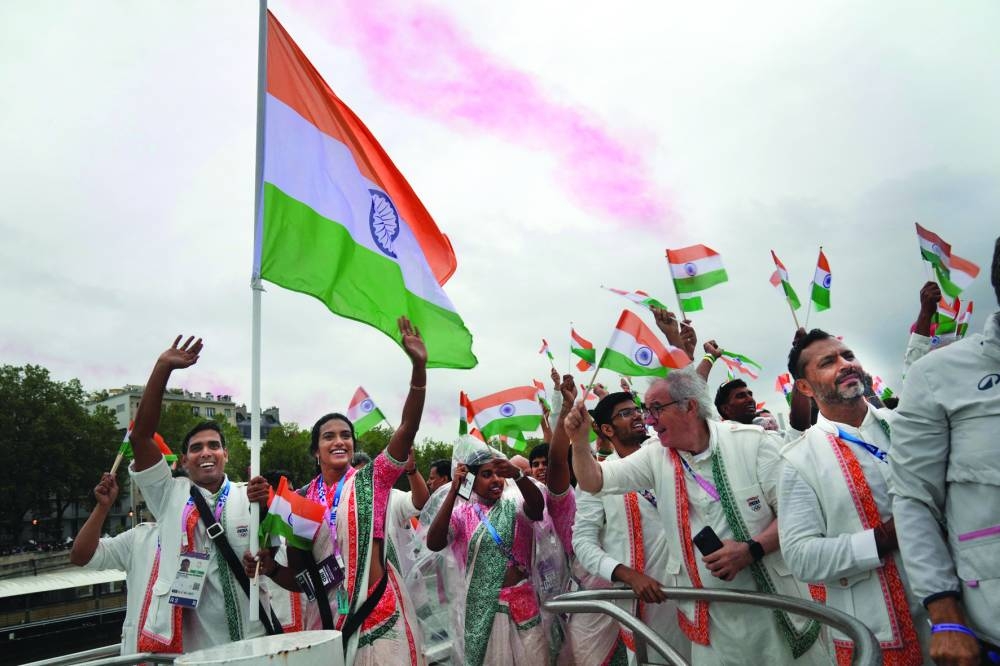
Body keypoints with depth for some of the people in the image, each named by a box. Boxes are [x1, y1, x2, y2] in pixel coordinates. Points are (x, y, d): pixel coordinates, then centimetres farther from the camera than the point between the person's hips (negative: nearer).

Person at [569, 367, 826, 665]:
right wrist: (580, 441, -18)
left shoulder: (751, 442, -10)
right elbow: (595, 482, -1)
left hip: (774, 605, -2)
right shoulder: (655, 458, 0)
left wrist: (752, 550, -23)